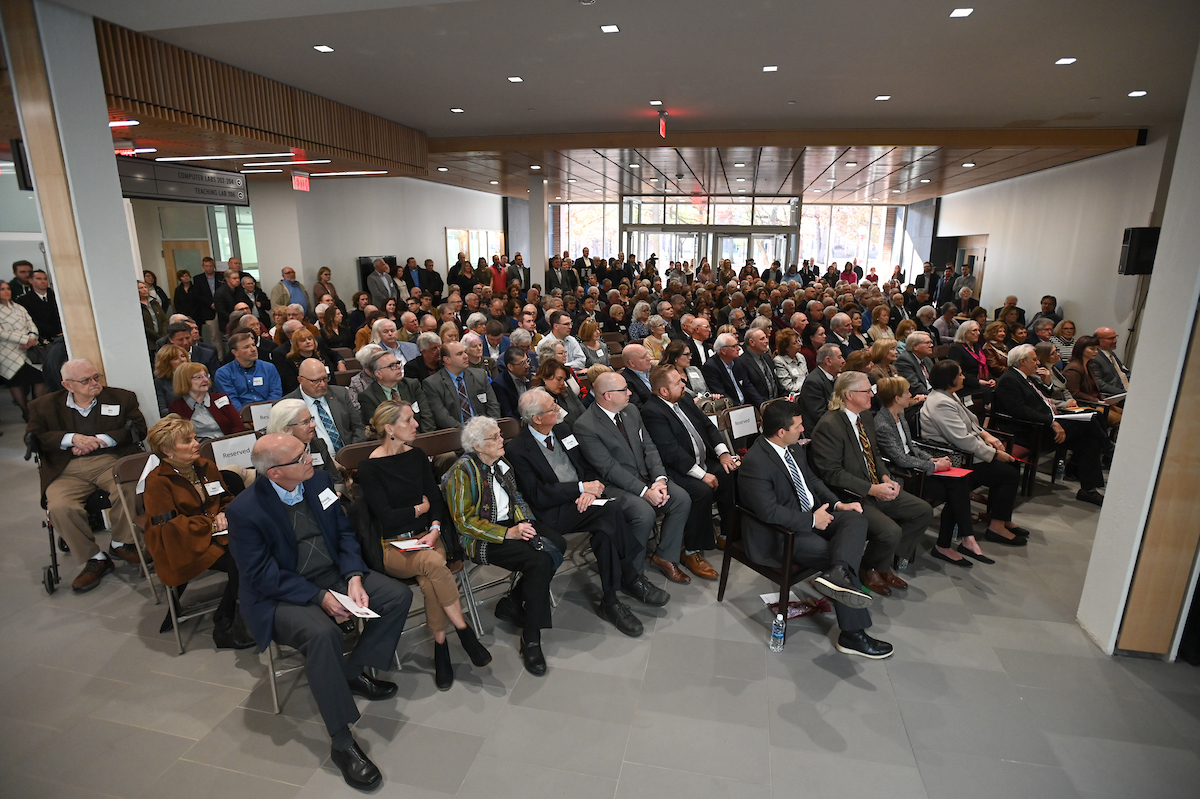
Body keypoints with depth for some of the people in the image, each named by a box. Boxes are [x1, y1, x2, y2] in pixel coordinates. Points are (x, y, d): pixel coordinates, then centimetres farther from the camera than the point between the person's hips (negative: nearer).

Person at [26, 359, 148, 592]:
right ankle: (93, 559, -8)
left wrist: (98, 440, -8)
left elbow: (138, 429, 3)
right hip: (67, 470, 2)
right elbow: (33, 437, 6)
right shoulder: (44, 406, 16)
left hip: (110, 460, -1)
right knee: (59, 507, -28)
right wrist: (72, 439, -10)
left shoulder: (122, 398, 12)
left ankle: (121, 544, -6)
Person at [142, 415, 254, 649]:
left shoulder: (206, 467, 12)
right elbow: (167, 526, -14)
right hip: (182, 546, -6)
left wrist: (224, 515, -5)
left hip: (215, 533, 6)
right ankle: (224, 628, -11)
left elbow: (227, 499, 18)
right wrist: (211, 524, -16)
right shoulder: (157, 481, -8)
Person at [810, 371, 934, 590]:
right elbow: (832, 473, -22)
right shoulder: (828, 426, -21)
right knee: (891, 531, -25)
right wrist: (872, 489, -20)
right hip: (850, 497, -9)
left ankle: (893, 558, 18)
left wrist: (886, 477, 0)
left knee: (924, 511, 3)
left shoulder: (866, 417, 9)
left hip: (877, 488, 10)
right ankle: (870, 571, 7)